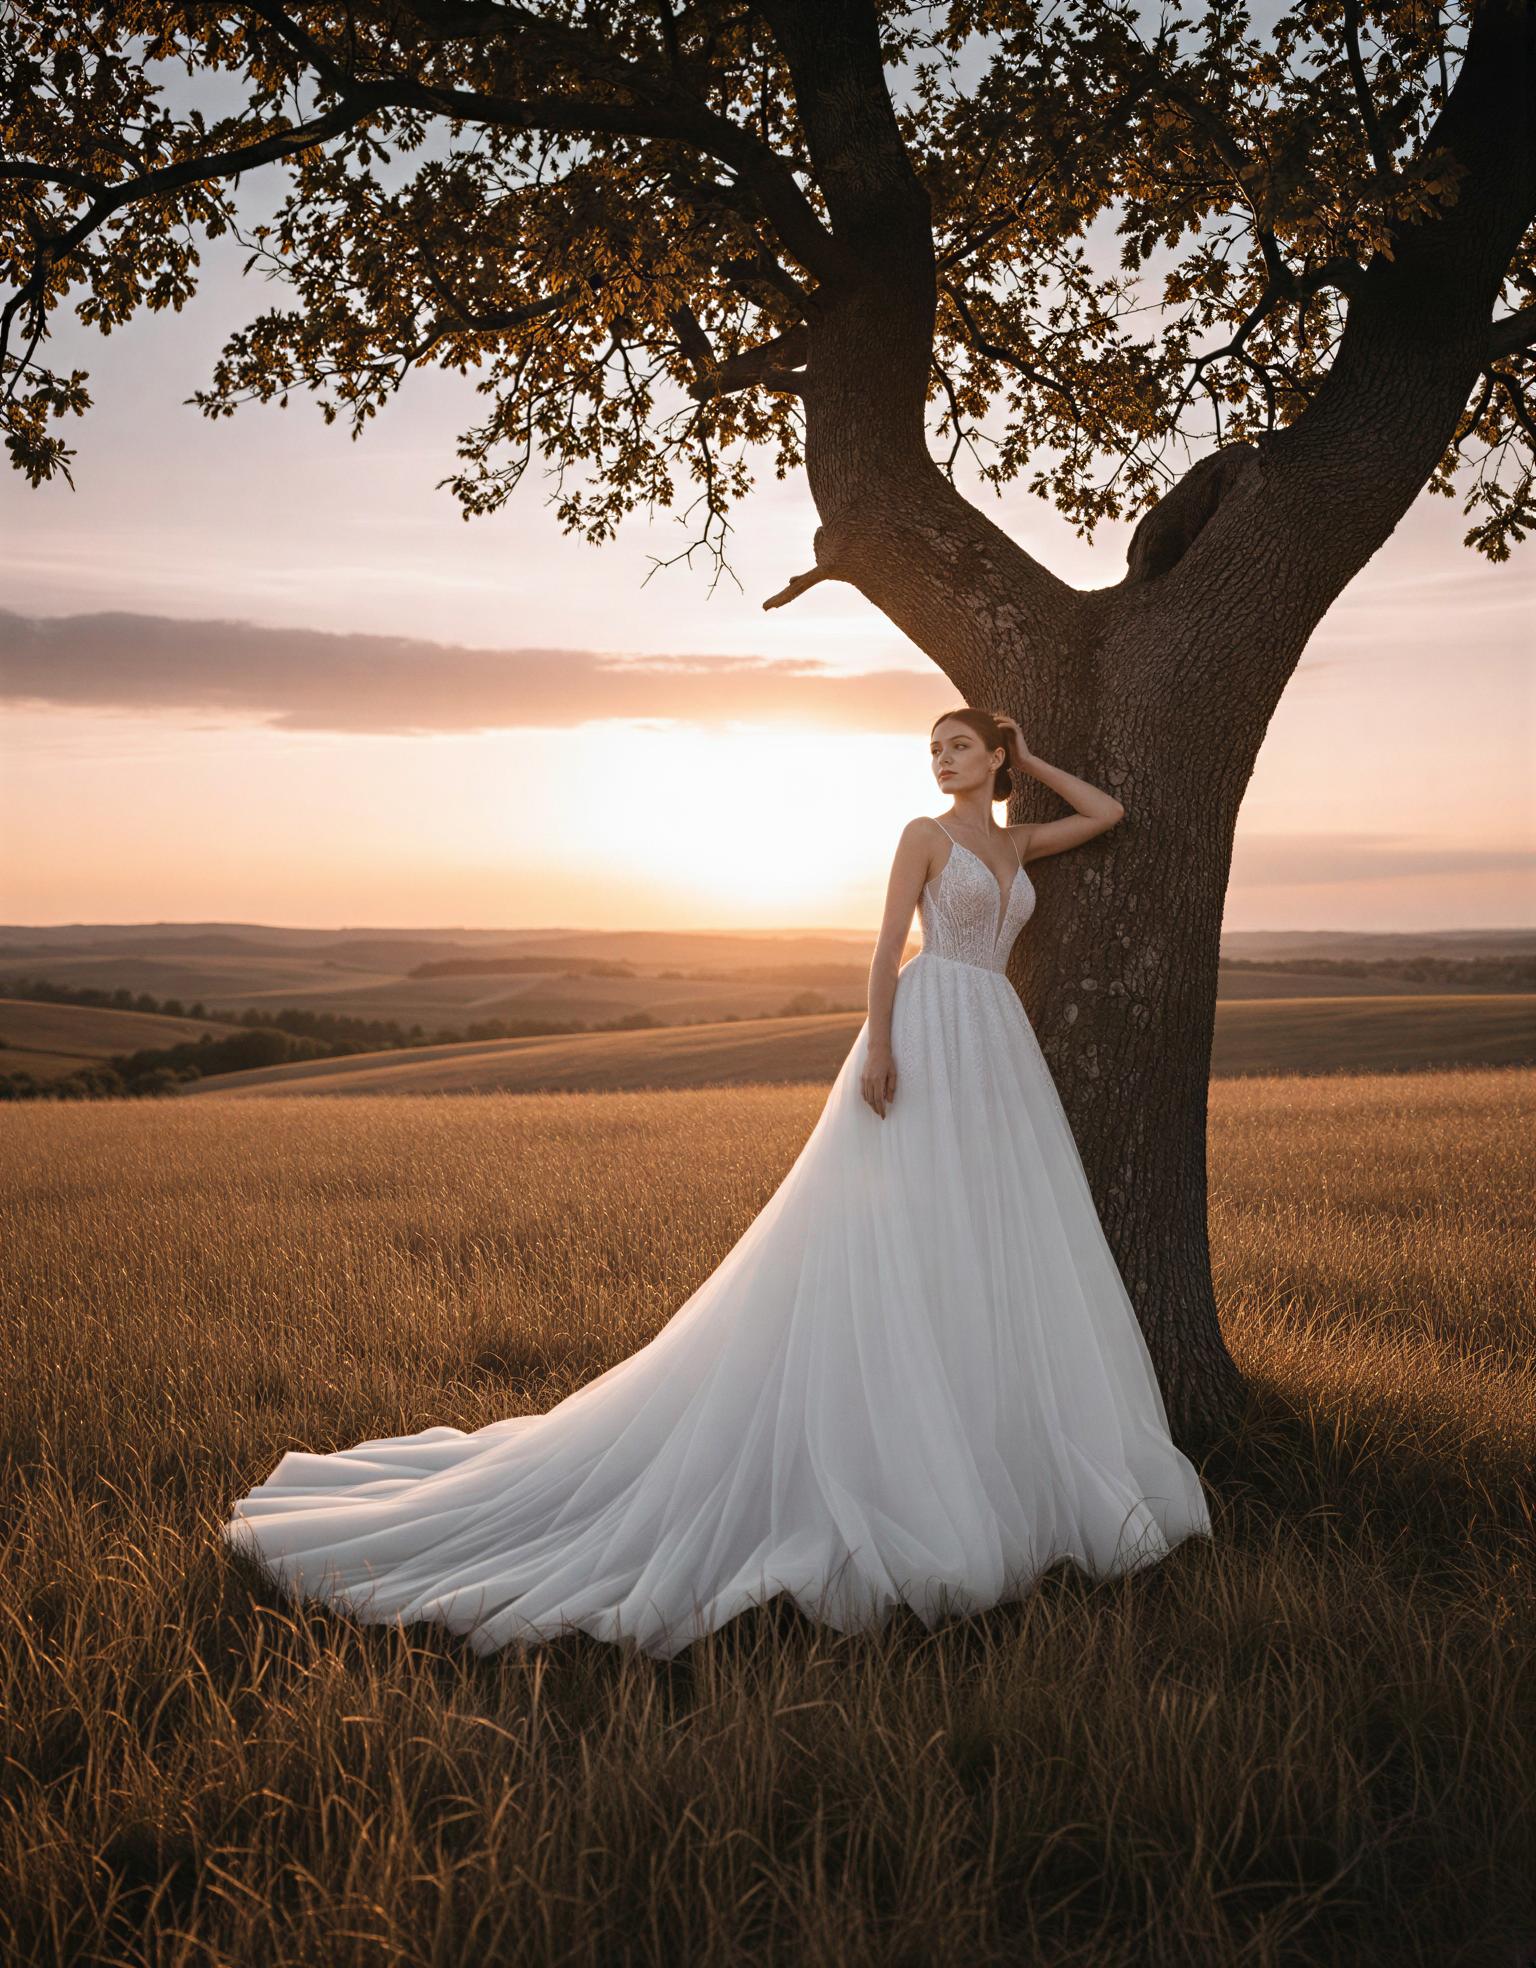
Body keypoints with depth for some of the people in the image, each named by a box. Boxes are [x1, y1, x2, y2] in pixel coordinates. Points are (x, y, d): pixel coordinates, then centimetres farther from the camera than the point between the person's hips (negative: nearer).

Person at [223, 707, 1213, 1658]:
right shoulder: (925, 834, 2)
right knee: (888, 1241, -12)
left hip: (999, 1056, 7)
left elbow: (1112, 812, 25)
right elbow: (889, 945, -6)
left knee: (990, 1253, 5)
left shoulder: (1017, 846, 19)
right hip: (928, 1038, -6)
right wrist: (877, 1044, -19)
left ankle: (999, 1444, 14)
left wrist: (1032, 762, 22)